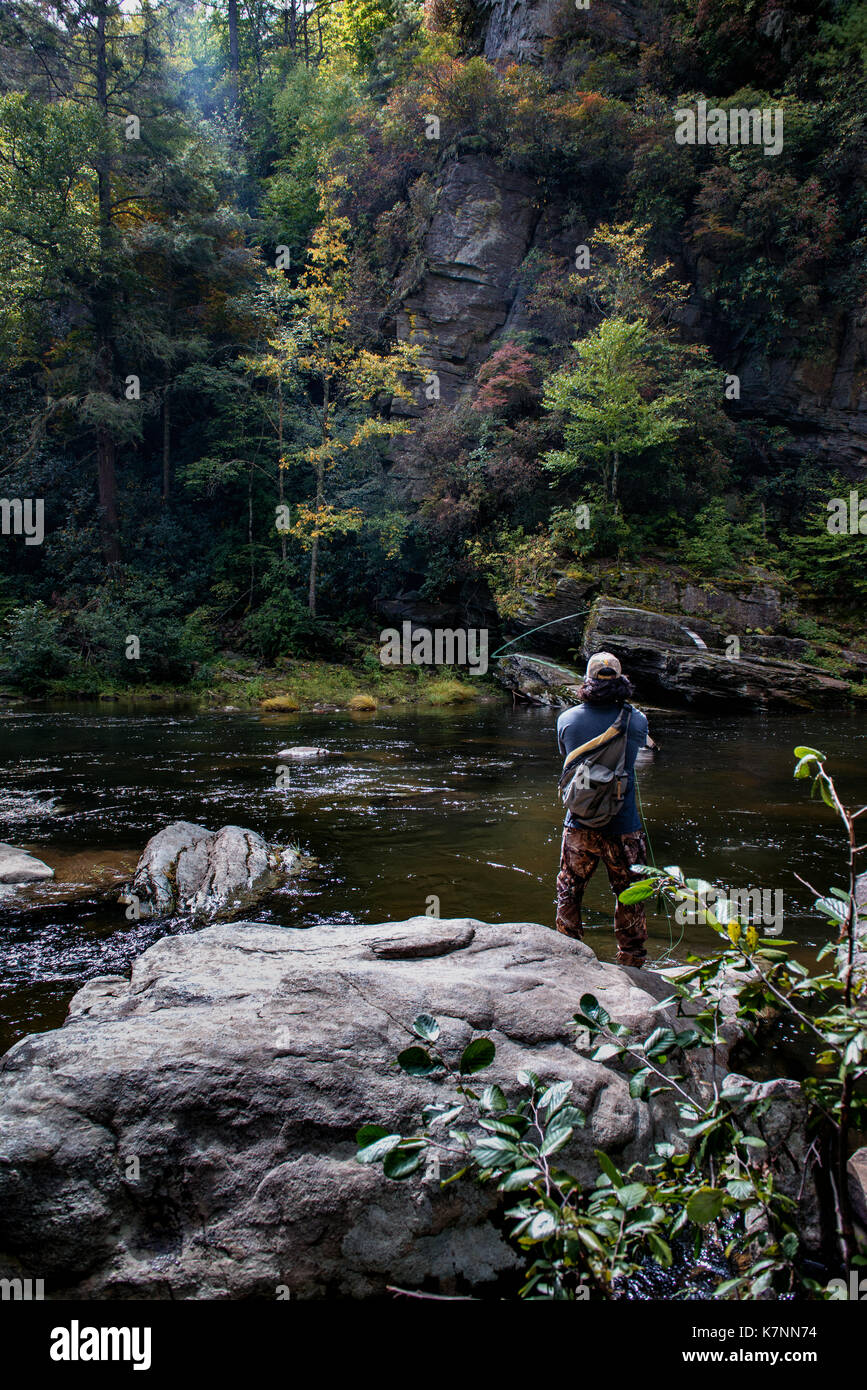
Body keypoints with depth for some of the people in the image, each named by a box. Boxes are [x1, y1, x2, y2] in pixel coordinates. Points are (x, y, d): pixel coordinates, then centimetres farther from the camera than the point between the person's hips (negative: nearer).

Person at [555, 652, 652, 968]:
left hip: (579, 826, 1)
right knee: (630, 898, 13)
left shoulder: (567, 719, -6)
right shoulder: (635, 720, -10)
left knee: (568, 893, 17)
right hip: (622, 827, -1)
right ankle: (631, 963, 23)